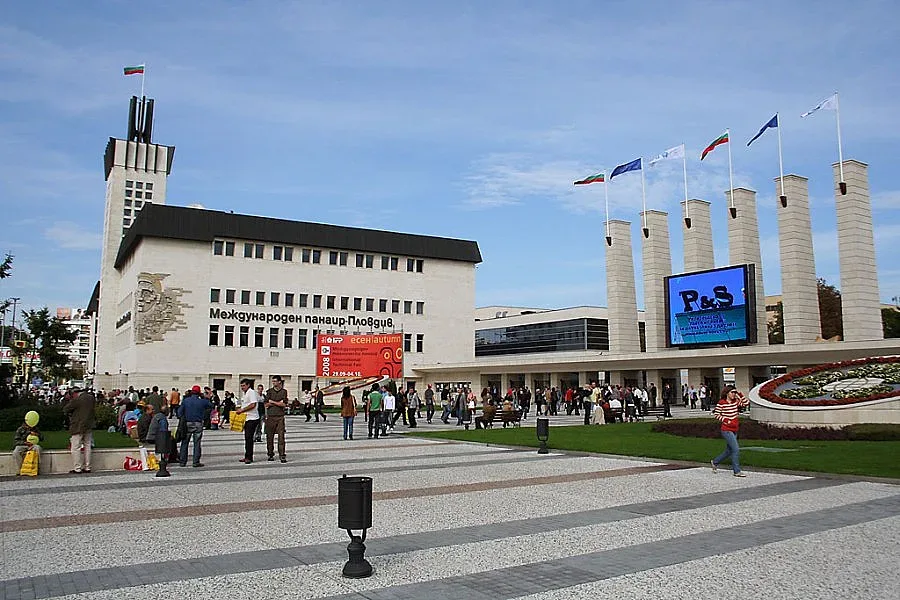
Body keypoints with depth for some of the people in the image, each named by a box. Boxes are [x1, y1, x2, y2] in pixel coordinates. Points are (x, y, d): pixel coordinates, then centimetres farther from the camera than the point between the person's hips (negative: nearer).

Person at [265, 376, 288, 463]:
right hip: (270, 416, 1)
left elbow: (284, 405, -4)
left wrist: (272, 402, -4)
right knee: (269, 436, 4)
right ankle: (270, 454, 15)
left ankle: (282, 455, -4)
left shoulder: (284, 391, 6)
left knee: (281, 436, -6)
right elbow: (266, 404, 0)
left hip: (280, 416, -1)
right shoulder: (270, 391, 8)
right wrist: (278, 403, -6)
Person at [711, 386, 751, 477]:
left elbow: (747, 403, 3)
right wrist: (726, 421, -16)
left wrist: (740, 395, -5)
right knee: (736, 449, -12)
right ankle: (737, 471, -3)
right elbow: (716, 414, -9)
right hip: (727, 430, -8)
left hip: (734, 430, 8)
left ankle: (715, 462, 35)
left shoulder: (736, 402, 6)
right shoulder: (721, 403, -11)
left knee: (729, 450, 16)